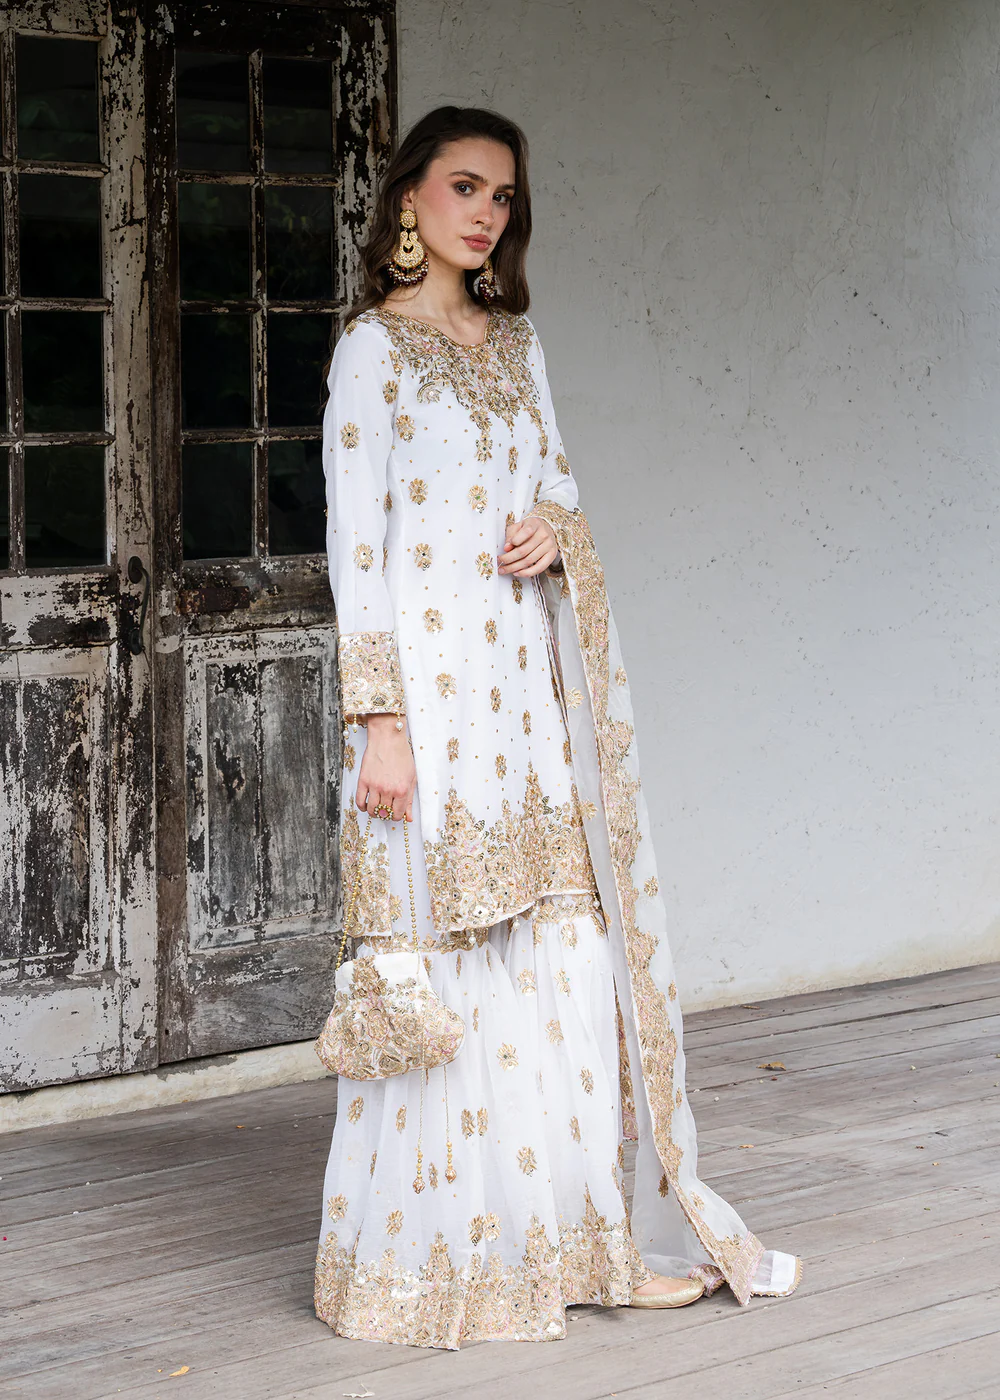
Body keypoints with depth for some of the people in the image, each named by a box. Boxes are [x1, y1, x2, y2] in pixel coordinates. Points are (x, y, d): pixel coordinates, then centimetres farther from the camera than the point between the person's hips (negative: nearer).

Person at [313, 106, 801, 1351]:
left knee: (563, 953, 7)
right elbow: (355, 542, -9)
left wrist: (558, 528, -2)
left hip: (529, 684, 7)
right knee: (444, 961, -4)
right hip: (432, 680, -7)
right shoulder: (375, 347, -4)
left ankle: (575, 1230, 18)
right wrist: (379, 718, -16)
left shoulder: (515, 341, 15)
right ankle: (430, 1257, 7)